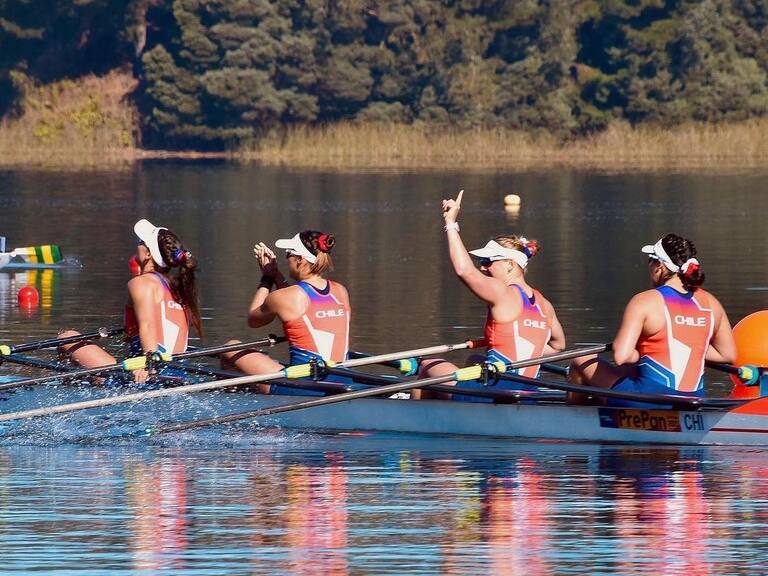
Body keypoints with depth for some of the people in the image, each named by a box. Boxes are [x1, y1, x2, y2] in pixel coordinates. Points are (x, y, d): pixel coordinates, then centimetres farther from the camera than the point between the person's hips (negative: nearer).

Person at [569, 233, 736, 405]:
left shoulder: (645, 301, -10)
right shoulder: (710, 303, 5)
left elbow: (621, 356, -19)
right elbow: (728, 354, 14)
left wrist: (641, 354, 3)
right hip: (693, 402, 6)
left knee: (582, 360, 18)